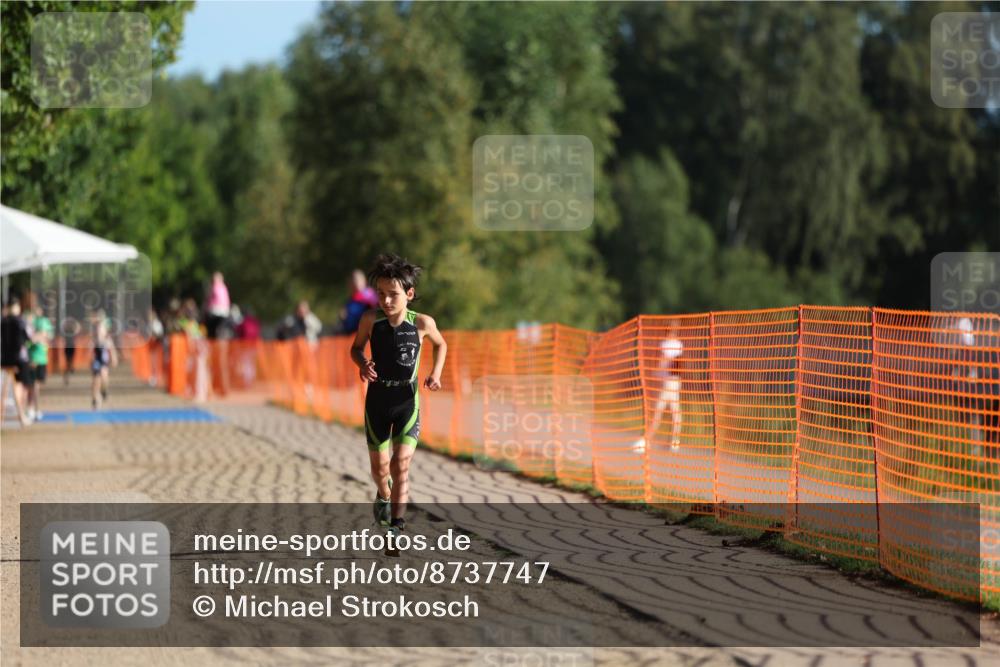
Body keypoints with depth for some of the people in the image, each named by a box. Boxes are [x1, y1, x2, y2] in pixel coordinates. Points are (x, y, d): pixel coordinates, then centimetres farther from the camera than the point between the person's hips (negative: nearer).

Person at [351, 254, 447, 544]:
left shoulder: (422, 323, -13)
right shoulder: (370, 320, -13)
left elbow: (440, 344, 9)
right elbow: (356, 348, 5)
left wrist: (436, 373, -5)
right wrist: (363, 364, -17)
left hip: (408, 401, -2)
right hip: (377, 400, 2)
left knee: (401, 465, -14)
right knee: (380, 468, 14)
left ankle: (396, 526, -13)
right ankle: (384, 495, 47)